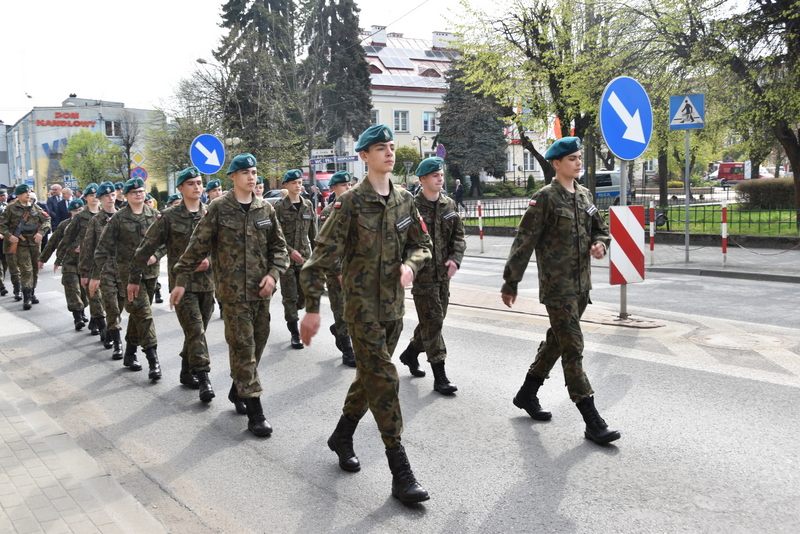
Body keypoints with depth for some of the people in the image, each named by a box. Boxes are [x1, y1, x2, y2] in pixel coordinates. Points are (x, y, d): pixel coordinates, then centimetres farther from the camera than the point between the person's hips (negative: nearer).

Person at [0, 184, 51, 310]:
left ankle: (31, 294, 24)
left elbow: (46, 220, 7)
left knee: (34, 270, 11)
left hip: (35, 243, 4)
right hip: (20, 244, -4)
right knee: (26, 270, -11)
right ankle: (26, 298, -11)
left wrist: (41, 233, -8)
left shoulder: (36, 207, 9)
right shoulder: (11, 209, -1)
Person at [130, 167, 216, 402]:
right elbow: (146, 248, -1)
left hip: (207, 282, 4)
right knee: (195, 331, -10)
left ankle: (187, 371, 28)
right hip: (182, 282, -4)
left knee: (197, 330, 12)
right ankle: (203, 378, -8)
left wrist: (210, 261, -10)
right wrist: (134, 279, -1)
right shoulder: (169, 217, -3)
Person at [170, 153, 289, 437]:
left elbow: (278, 246, 12)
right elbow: (198, 246, -1)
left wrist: (273, 273, -3)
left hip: (261, 290, 5)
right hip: (233, 290, -4)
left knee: (258, 342, 11)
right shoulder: (219, 208, -3)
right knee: (242, 347, -5)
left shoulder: (265, 209, 8)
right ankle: (254, 410, -1)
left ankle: (237, 390, 33)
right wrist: (181, 280, -2)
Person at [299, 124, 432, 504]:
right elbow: (323, 255, -12)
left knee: (369, 376, 17)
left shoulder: (404, 200, 6)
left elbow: (422, 244, 14)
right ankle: (401, 474, -2)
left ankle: (342, 437, 40)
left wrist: (410, 263, -9)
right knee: (384, 381, -8)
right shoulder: (351, 203, -11)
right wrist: (312, 307, -15)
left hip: (394, 306, 6)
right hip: (362, 306, -6)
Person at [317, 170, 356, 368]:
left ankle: (337, 329, 35)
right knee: (342, 310, 1)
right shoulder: (328, 212, -7)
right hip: (337, 270, -5)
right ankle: (347, 352, 11)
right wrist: (339, 272, -17)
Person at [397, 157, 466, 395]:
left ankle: (410, 353, 40)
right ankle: (440, 376, 2)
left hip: (443, 274, 7)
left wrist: (455, 258, -6)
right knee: (432, 322, -5)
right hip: (422, 274, -6)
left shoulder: (449, 205, 9)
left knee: (434, 319, 16)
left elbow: (459, 236, 10)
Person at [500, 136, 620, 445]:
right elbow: (524, 242, -11)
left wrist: (600, 243, -2)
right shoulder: (546, 198, -11)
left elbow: (601, 228, 22)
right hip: (557, 286, -8)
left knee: (556, 341, 17)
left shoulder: (585, 195, 11)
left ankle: (527, 394, 35)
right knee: (573, 348, -7)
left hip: (581, 284, 8)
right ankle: (593, 423, -3)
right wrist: (510, 282, -11)